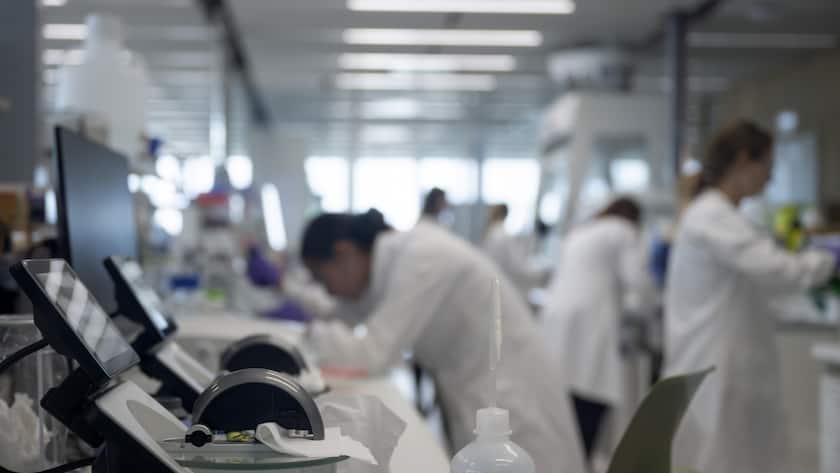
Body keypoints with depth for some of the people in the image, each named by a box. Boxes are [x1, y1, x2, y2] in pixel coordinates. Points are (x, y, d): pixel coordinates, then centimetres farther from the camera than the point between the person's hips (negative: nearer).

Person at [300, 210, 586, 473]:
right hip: (480, 402, 9)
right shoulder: (394, 256, 6)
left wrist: (314, 333, -7)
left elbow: (372, 355, -24)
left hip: (508, 407, -9)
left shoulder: (422, 259, -21)